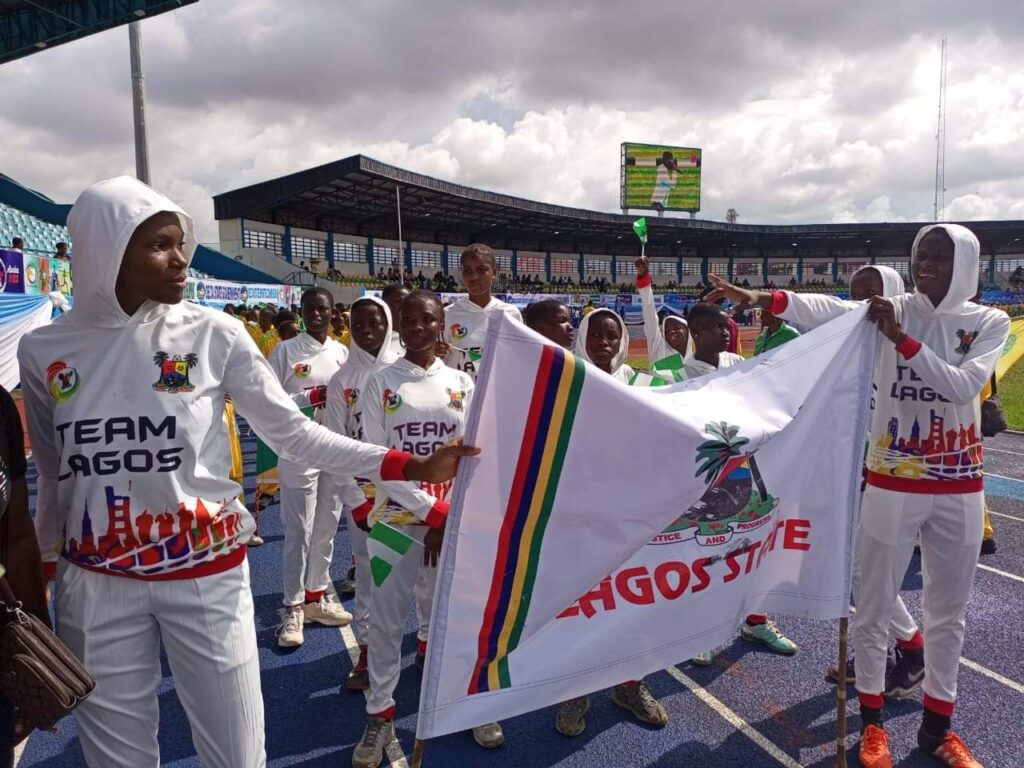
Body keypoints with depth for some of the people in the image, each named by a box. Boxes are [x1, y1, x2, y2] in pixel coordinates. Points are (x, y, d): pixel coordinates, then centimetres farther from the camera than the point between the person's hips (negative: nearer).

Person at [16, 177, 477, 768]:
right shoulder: (45, 350, -2)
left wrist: (409, 466, -13)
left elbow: (294, 434, -6)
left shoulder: (213, 334, -9)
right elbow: (54, 478, 10)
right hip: (95, 587, 2)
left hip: (208, 578, -1)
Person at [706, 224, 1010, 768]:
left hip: (959, 487, 2)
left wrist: (901, 339, -25)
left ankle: (938, 724, 33)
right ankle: (871, 722, 25)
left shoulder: (991, 323, 0)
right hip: (892, 481, -2)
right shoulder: (891, 310, -4)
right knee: (874, 605, 7)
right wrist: (762, 298, -39)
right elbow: (828, 310, -23)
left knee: (948, 611, 14)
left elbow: (962, 385, -16)